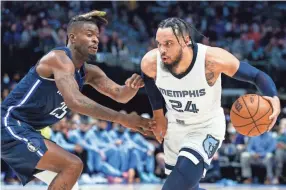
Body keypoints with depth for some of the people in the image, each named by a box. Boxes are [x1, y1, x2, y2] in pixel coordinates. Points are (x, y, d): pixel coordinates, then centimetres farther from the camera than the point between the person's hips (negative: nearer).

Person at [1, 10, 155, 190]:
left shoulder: (88, 72, 10)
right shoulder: (59, 58, -19)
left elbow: (119, 95, 5)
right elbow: (75, 101, -34)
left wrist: (131, 87, -20)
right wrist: (122, 118, -37)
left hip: (24, 130, 10)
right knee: (72, 165, -19)